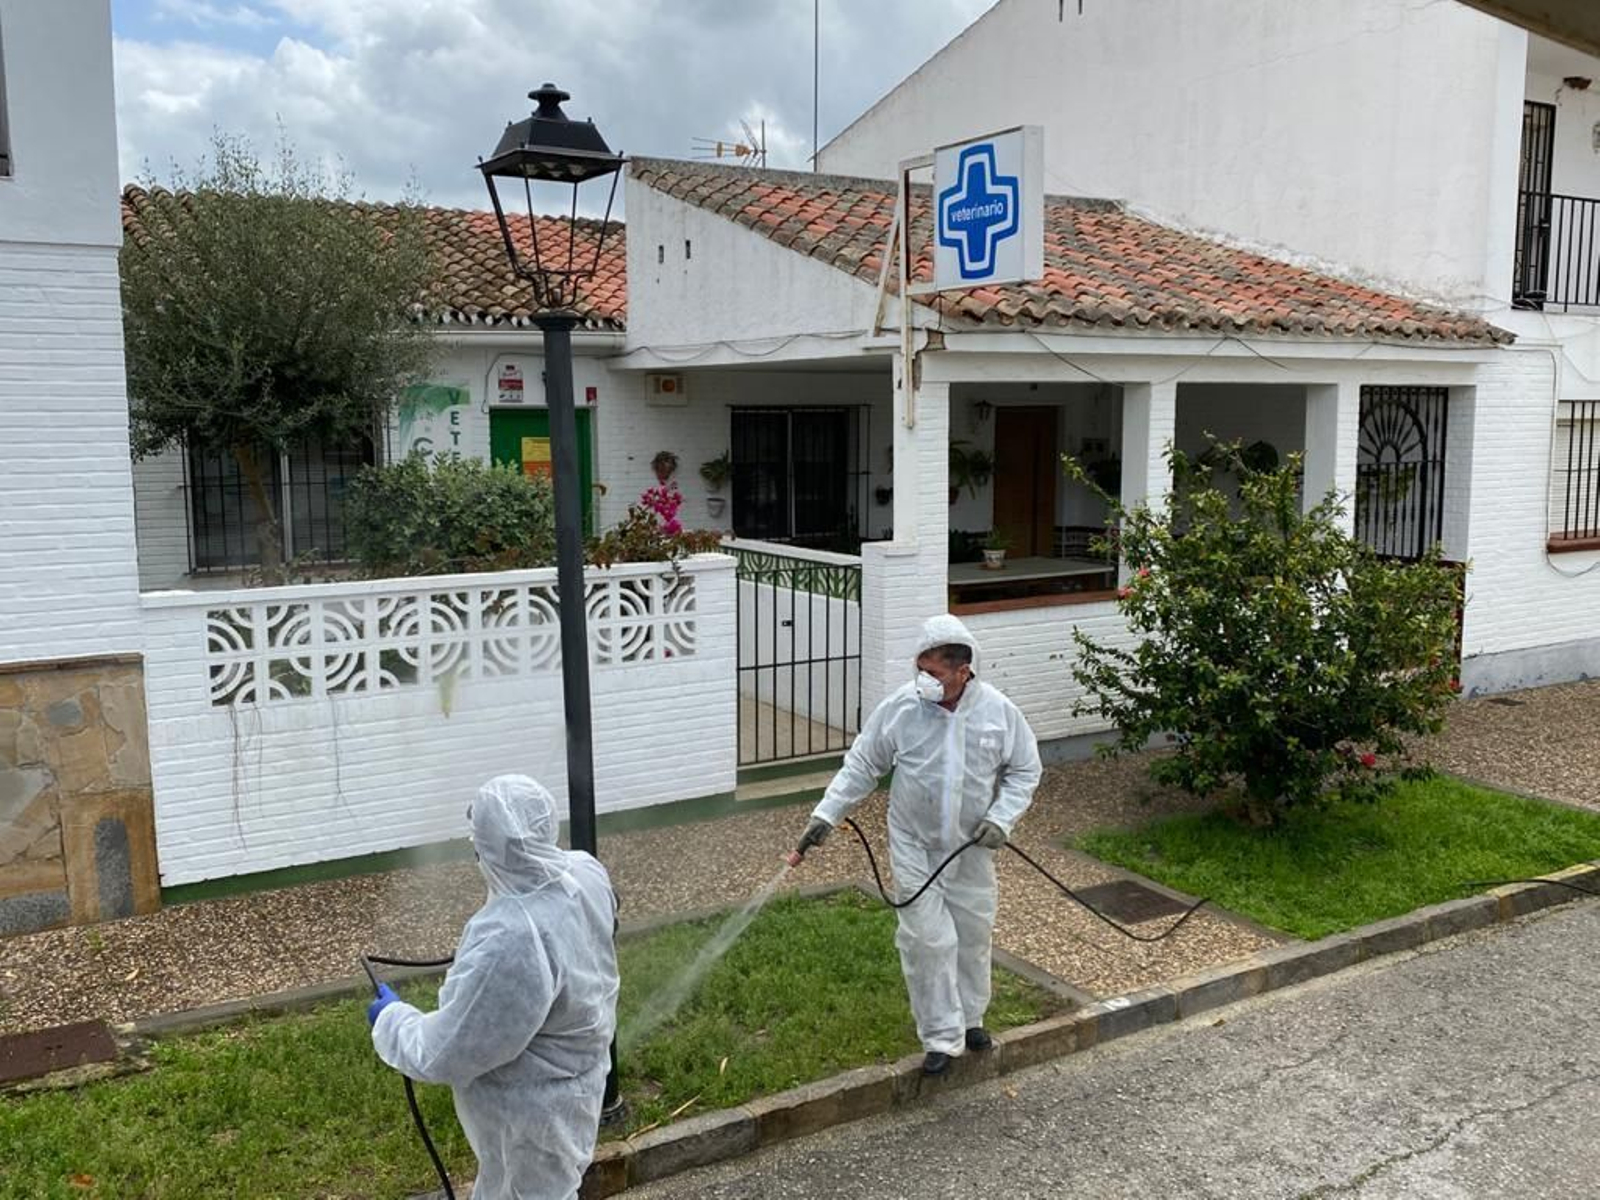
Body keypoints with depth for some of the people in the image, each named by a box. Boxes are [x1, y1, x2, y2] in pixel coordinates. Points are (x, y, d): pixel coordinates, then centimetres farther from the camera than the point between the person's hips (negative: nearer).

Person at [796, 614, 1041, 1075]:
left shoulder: (999, 712, -11)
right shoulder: (901, 707, -13)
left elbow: (1025, 771, 2)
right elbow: (861, 765, -4)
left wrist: (1001, 818, -12)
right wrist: (826, 814, -9)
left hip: (971, 847, 2)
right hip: (915, 846, -1)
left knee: (973, 933, 14)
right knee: (928, 938, -3)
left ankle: (969, 1017, 38)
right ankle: (942, 1036, 11)